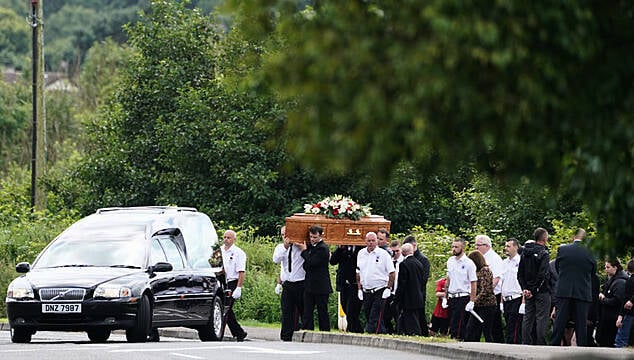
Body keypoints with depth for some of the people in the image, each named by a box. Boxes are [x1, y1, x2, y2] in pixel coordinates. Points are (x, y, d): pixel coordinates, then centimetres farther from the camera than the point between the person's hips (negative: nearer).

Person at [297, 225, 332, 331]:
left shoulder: (322, 248, -12)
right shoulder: (311, 247, 13)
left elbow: (311, 262, -20)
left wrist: (304, 251, -9)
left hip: (321, 287, -8)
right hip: (309, 286, 8)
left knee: (322, 313, 1)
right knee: (307, 313, 3)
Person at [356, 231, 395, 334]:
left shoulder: (383, 254, -5)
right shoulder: (361, 254, 10)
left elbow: (391, 272, -4)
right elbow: (358, 273, 17)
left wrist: (388, 289, -9)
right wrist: (359, 288, 11)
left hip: (379, 291, -5)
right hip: (366, 291, 5)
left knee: (375, 318, -11)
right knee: (368, 316, 6)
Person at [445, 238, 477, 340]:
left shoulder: (468, 263, -9)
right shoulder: (450, 261, 11)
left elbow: (473, 283, -9)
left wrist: (471, 302, -14)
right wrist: (445, 297, 16)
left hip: (463, 298, -7)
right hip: (451, 297, 7)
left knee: (460, 327, -10)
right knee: (452, 325, 7)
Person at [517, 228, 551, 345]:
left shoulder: (525, 253, 8)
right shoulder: (543, 253, -12)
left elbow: (520, 274, 8)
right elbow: (542, 275, -19)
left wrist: (524, 288, 5)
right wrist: (535, 290, -12)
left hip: (528, 291, 6)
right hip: (541, 291, -6)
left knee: (527, 318, 9)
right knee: (541, 318, -4)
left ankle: (527, 344, 10)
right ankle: (540, 344, -7)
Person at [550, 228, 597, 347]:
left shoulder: (562, 249, -3)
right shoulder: (590, 252, -4)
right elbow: (593, 271, 7)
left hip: (564, 291, 0)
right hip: (583, 292, 0)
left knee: (559, 323, 4)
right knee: (581, 324, 4)